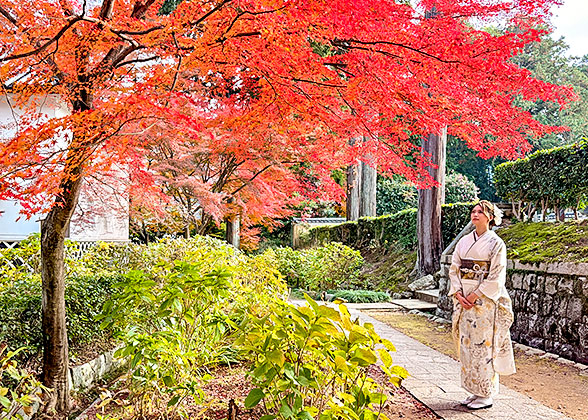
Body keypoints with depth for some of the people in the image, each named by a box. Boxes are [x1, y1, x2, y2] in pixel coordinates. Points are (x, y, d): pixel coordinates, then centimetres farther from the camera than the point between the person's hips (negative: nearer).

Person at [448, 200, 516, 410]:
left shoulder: (496, 243, -5)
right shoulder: (464, 241, 11)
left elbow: (496, 277, -10)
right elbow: (454, 268, 9)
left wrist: (475, 296, -15)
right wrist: (458, 294, -5)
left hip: (485, 302, -6)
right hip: (464, 300, 6)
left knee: (484, 345, -2)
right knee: (467, 344, 8)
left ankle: (486, 395, 9)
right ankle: (474, 391, 20)